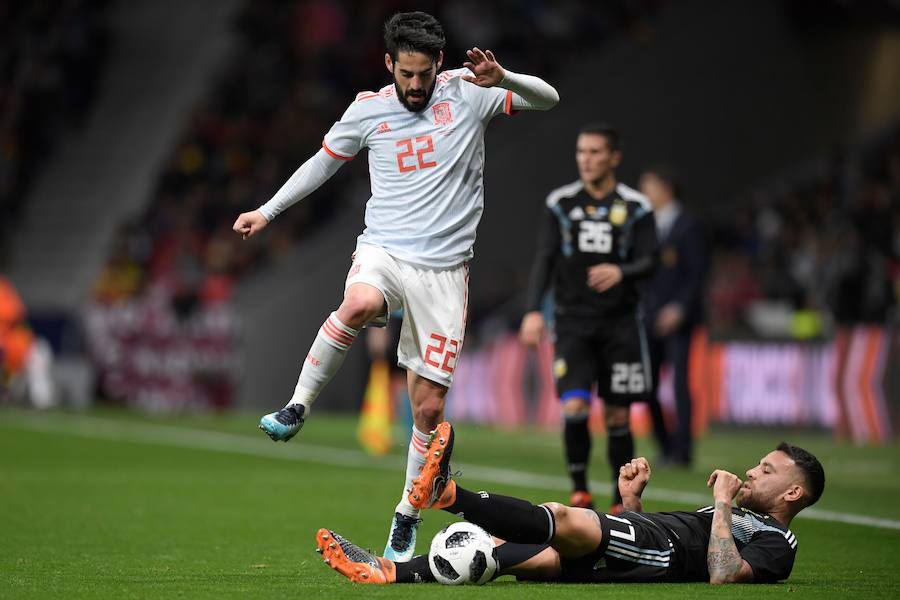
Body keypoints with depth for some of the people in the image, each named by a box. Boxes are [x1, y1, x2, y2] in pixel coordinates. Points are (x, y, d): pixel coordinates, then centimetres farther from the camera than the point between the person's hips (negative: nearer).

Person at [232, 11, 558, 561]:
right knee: (359, 305, -39)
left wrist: (502, 79, -22)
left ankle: (407, 519, 16)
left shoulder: (466, 92, 1)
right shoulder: (368, 109, 5)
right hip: (383, 251, 0)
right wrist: (268, 212, 22)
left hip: (443, 268, 0)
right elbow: (324, 162, 21)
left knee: (430, 406, -1)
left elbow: (547, 99, -2)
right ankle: (297, 408, -23)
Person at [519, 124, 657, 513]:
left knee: (617, 416, 2)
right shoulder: (561, 203, 5)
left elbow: (648, 262, -5)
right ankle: (579, 490, 0)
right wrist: (533, 311, -12)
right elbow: (544, 259, 1)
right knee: (574, 407, -16)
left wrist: (621, 272, -28)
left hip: (619, 323, 0)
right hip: (573, 323, 0)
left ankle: (622, 501, 15)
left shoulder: (635, 207, 1)